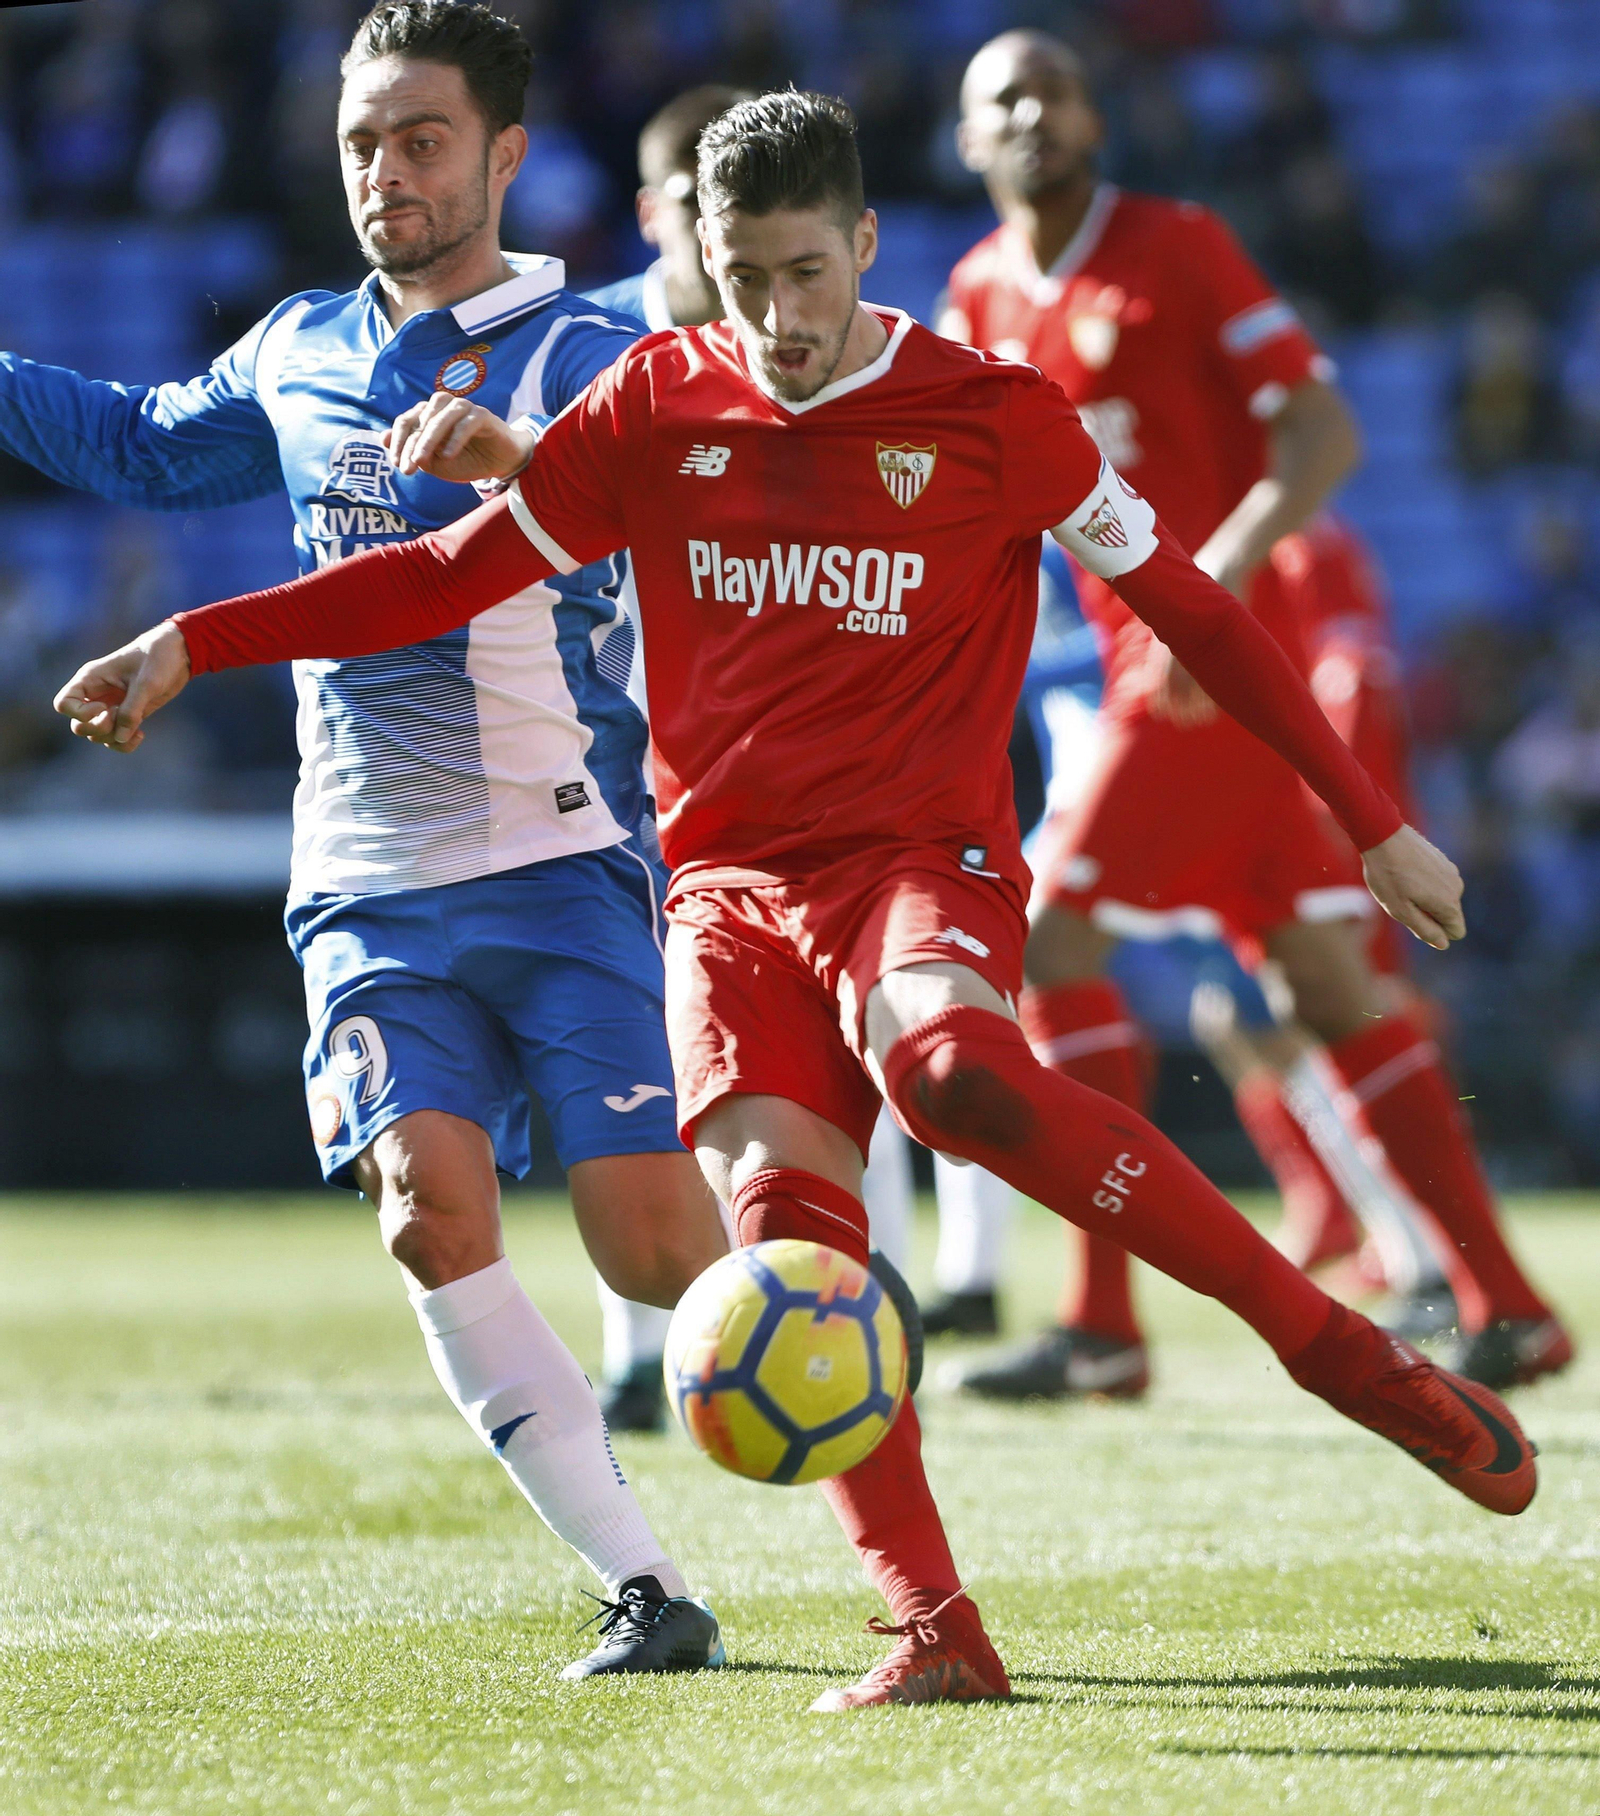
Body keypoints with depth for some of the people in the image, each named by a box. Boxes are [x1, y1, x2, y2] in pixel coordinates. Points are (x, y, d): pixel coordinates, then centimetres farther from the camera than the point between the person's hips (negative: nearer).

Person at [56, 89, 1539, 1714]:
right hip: (729, 888, 4)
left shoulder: (994, 419, 0)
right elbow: (457, 571, 14)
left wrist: (1371, 822, 6)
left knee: (947, 1066, -36)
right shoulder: (656, 405, 7)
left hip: (923, 856, -4)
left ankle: (1340, 1350, -29)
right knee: (780, 1225, -19)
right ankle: (933, 1634, -18)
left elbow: (1186, 606, 6)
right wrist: (191, 643, 8)